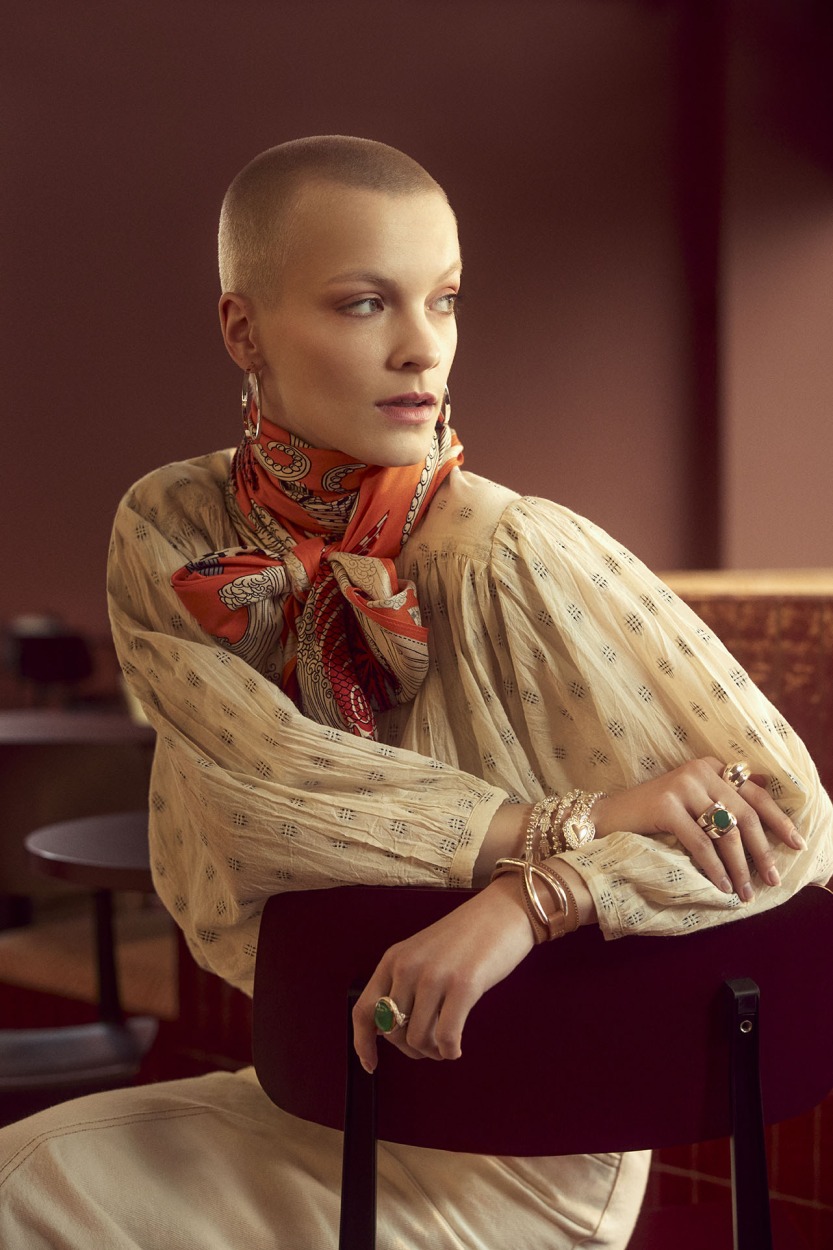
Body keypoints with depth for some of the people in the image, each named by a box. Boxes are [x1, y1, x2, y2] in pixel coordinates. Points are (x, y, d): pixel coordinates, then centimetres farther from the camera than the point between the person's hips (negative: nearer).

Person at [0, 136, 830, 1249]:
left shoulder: (510, 557, -21)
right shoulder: (168, 533, -7)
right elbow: (267, 779, -20)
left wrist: (533, 900, -34)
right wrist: (562, 825, -26)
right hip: (318, 1090, 4)